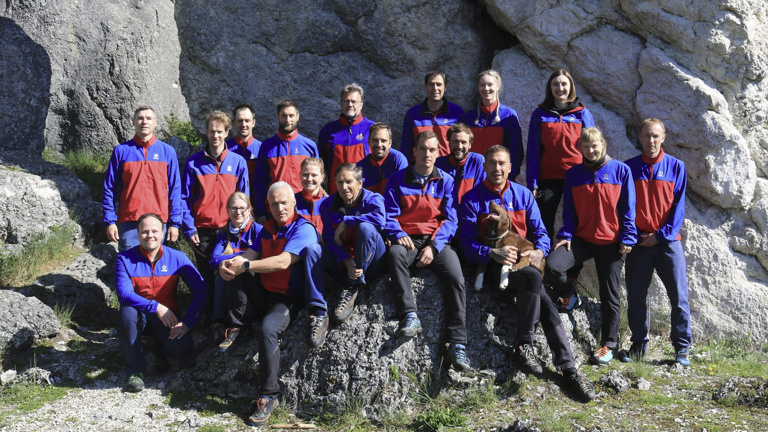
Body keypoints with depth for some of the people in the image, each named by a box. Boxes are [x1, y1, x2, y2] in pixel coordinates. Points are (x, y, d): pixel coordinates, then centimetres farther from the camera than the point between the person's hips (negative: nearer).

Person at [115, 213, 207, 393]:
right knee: (127, 312, -35)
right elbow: (124, 294, -21)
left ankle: (161, 350, 14)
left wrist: (187, 322, -23)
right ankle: (135, 370, -14)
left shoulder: (177, 258, -6)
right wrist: (155, 306, -33)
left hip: (167, 317, 0)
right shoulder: (125, 259, -8)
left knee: (181, 348, -28)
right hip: (138, 315, 0)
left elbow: (200, 291, -11)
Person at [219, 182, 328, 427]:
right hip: (263, 294, 7)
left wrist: (245, 266, -28)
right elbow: (251, 254, 4)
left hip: (288, 298, -7)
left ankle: (269, 396, -23)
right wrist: (228, 264, -19)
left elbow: (283, 261, -24)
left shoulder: (303, 229, -11)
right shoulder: (267, 229, 15)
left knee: (268, 329, -34)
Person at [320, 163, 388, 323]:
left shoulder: (373, 199, -6)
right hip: (344, 263, 3)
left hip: (373, 263, -2)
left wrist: (346, 221, -21)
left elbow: (379, 219, -31)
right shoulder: (327, 205, 5)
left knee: (366, 227, -34)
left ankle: (352, 289, -23)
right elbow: (331, 241, -3)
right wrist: (347, 262, -22)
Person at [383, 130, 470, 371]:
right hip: (408, 239, 0)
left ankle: (457, 345, -27)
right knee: (395, 254, -37)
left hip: (437, 241, 0)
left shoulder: (446, 182, 10)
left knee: (456, 278, -26)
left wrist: (434, 246, -12)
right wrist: (398, 235, -17)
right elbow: (389, 215, 4)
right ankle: (410, 315, -35)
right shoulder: (398, 179, 9)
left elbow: (450, 219, 3)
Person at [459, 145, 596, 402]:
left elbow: (540, 232, 13)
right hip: (492, 264, -3)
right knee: (533, 277, -34)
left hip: (524, 261, 3)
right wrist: (492, 253, -21)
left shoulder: (523, 195, 13)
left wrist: (539, 251, -9)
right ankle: (525, 344, -26)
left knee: (542, 302, -24)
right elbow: (468, 243, -3)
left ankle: (567, 367, -22)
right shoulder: (472, 199, 3)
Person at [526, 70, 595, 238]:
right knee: (544, 224, 3)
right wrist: (532, 183, -2)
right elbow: (533, 150, 4)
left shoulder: (583, 114, 6)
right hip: (548, 178, 0)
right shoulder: (540, 115, 6)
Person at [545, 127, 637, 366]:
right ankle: (568, 295, 9)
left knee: (609, 295, 5)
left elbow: (628, 207, 0)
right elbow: (569, 209, 8)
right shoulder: (573, 174, 6)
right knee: (552, 266, -23)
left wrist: (627, 238, -7)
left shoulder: (620, 170, 0)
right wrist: (565, 235, -6)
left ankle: (608, 344, 18)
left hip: (611, 242, -2)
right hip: (581, 239, 2)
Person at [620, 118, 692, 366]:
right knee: (636, 295, 5)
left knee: (679, 295, -3)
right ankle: (638, 344, 17)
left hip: (668, 241, -1)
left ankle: (682, 348, 7)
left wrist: (663, 234, -8)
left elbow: (678, 205, 1)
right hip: (638, 241, 1)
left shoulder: (676, 167, 4)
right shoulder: (629, 167, 6)